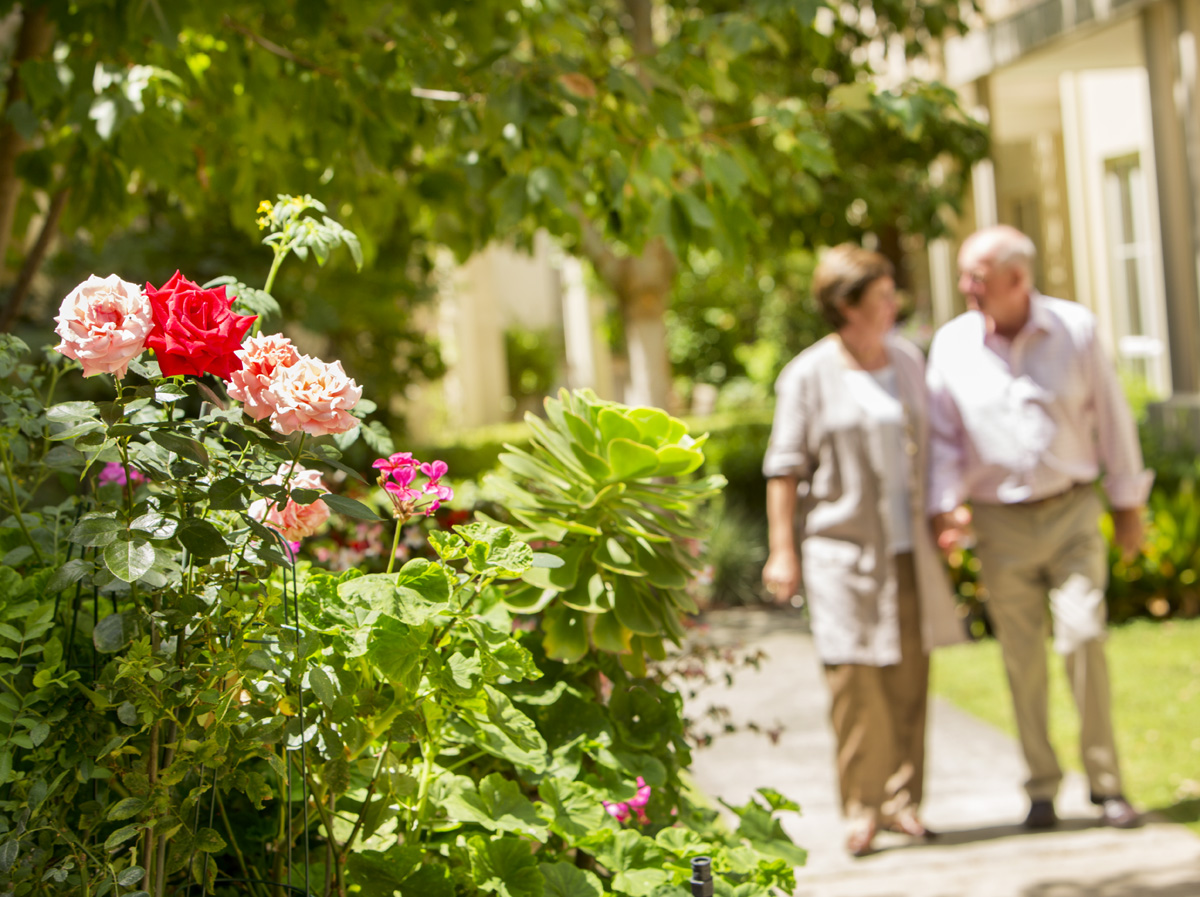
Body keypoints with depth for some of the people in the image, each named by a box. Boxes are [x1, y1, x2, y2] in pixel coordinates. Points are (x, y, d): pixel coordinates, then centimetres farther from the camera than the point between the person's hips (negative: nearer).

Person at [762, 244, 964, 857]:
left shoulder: (907, 361, 10)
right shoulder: (808, 377, -5)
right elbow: (784, 467, -3)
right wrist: (781, 552, -6)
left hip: (907, 547, 5)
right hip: (842, 546, -5)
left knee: (909, 675, 4)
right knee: (855, 677, -7)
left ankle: (902, 798, 14)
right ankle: (861, 806, 1)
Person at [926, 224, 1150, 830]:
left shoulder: (1075, 329, -3)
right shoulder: (952, 344, -1)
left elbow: (1111, 418, 4)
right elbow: (943, 435, 5)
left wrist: (1127, 502, 8)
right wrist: (945, 505, -8)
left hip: (1072, 511, -1)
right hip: (1001, 520, 1)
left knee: (1082, 635, -11)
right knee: (1021, 656, 3)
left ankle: (1105, 782, 0)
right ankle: (1042, 787, 14)